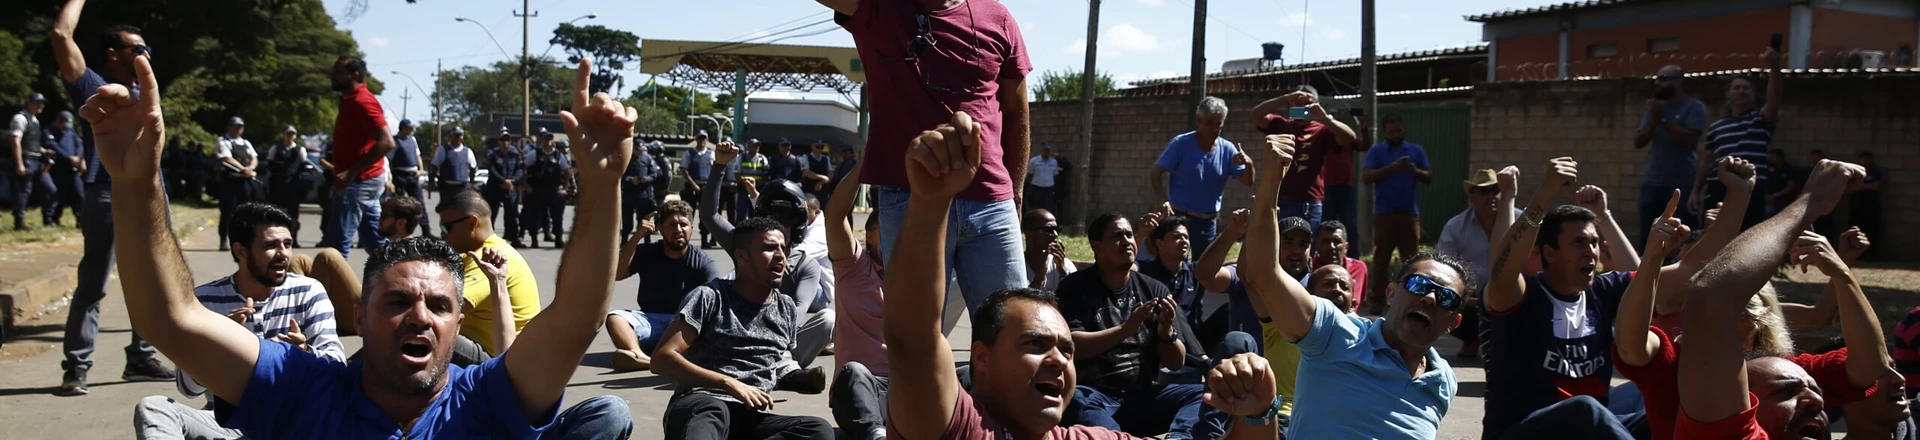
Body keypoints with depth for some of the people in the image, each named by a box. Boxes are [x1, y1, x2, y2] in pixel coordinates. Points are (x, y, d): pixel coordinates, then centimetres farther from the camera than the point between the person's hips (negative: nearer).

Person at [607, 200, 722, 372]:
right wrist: (637, 237, -16)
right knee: (614, 317, -25)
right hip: (651, 321, 2)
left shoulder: (704, 264, 0)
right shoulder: (646, 253, 8)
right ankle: (639, 355, -57)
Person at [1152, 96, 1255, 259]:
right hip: (1179, 217, -4)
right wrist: (1163, 202, -26)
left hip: (1208, 221, 4)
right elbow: (1155, 174, -14)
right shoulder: (1181, 144, -11)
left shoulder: (1227, 149, -1)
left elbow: (1247, 182, -2)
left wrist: (1249, 164, -24)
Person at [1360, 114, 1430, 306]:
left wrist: (1415, 171, -14)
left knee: (1411, 257, 2)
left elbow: (1429, 177, 7)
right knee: (1381, 257, 1)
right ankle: (1377, 296, 7)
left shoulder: (1416, 150, 10)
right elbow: (1366, 177, -8)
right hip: (1384, 213, -2)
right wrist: (1391, 168, -19)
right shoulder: (1376, 151, 4)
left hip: (1410, 212, 2)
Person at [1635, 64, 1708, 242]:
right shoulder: (1654, 107, 16)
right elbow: (1638, 142, 11)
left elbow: (1690, 139, -14)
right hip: (1652, 183, 6)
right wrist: (1653, 121, -5)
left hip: (1682, 184, -6)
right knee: (1647, 238, 6)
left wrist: (1663, 120, -11)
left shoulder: (1694, 107, -1)